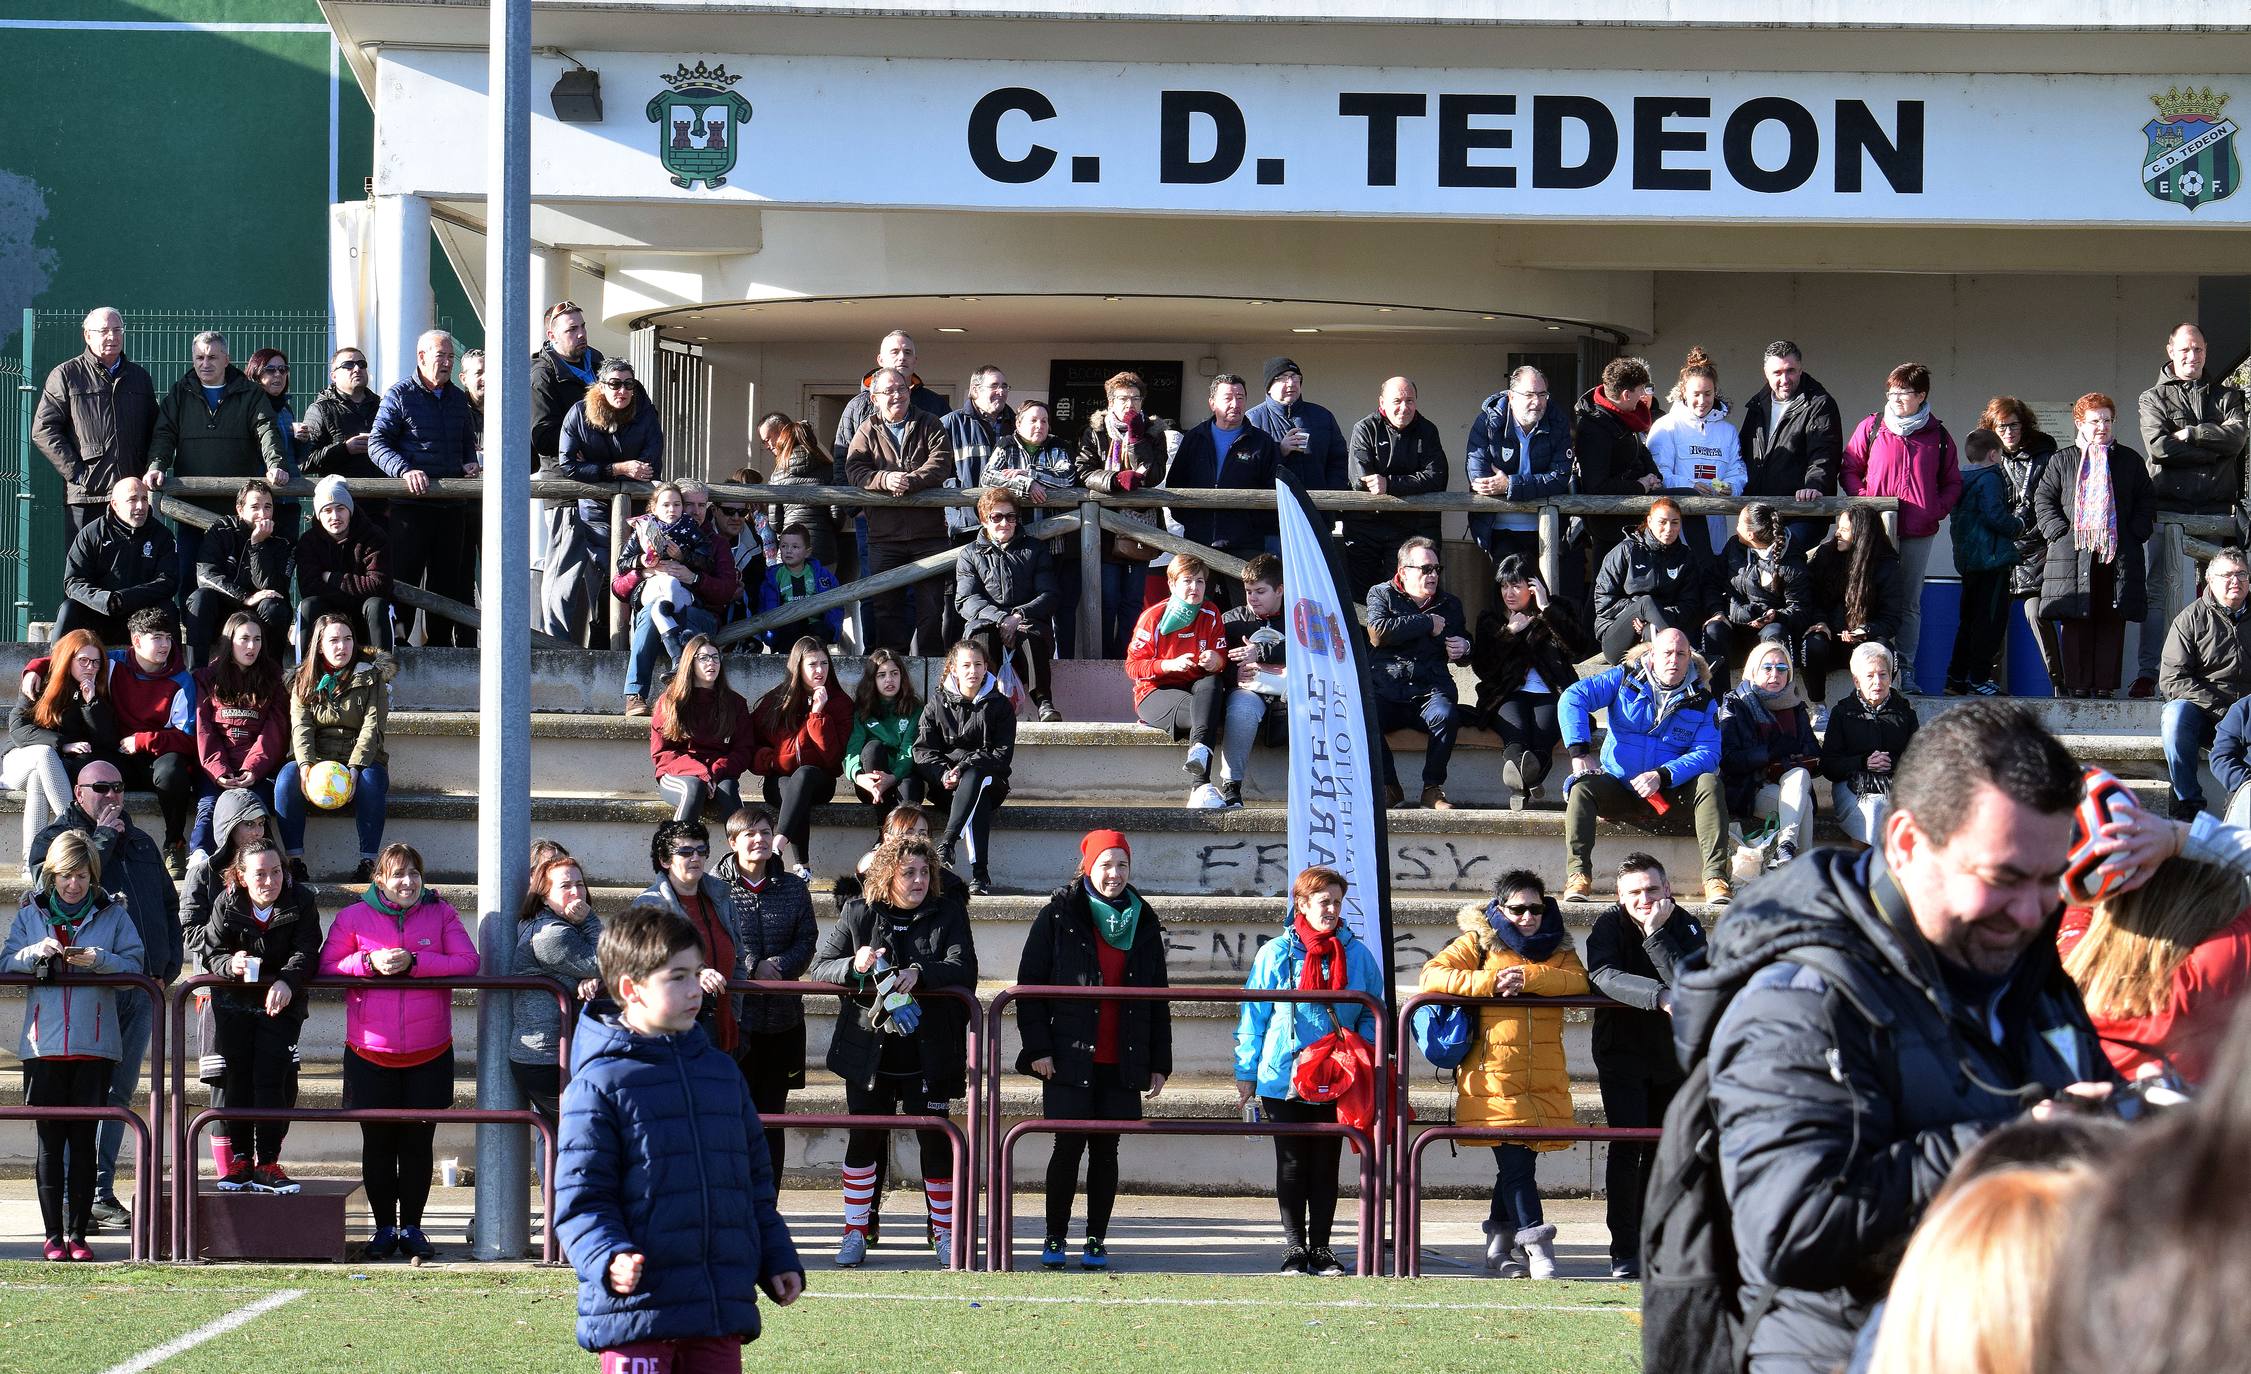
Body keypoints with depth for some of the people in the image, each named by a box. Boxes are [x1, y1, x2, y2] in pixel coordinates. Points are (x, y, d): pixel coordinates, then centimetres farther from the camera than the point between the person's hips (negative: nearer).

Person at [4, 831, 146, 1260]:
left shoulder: (112, 915, 7)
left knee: (83, 1138, 0)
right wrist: (38, 952, -13)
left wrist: (98, 960, -16)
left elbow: (135, 964, 0)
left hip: (95, 1046, -1)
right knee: (50, 1139, 0)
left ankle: (78, 1232, 4)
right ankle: (53, 1233, 3)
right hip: (44, 1044, 1)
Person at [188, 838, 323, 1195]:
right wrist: (229, 964, -30)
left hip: (281, 1004, -1)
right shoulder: (227, 905, -9)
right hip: (234, 1002, 1)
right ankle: (239, 1161, 6)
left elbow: (307, 951, -15)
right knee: (236, 1078, -1)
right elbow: (208, 950, -7)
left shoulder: (300, 901, -10)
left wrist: (286, 981, -34)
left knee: (273, 1079, -9)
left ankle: (267, 1163, -3)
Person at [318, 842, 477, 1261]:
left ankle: (412, 1228, 14)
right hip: (370, 1055, 0)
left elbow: (467, 962, -7)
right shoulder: (354, 917, 2)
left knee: (418, 1143, 5)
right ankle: (384, 1227, 14)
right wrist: (369, 963, -16)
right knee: (377, 1144, 4)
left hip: (428, 1054, 0)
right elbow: (326, 967, 1)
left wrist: (414, 961, -17)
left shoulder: (441, 914, 3)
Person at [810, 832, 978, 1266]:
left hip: (928, 1052, -1)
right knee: (863, 1140, 1)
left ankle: (944, 1232, 12)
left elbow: (964, 970, -10)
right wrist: (853, 967, -18)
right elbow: (820, 967, 3)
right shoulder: (857, 914, 3)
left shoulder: (948, 913, 2)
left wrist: (920, 973, -28)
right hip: (868, 1048, 1)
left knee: (935, 1139, 1)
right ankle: (855, 1234, 11)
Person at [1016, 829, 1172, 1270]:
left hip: (1121, 1063, 3)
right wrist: (1037, 1047, -8)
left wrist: (1159, 1063, 10)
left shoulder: (1143, 922, 11)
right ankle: (1054, 1240, 7)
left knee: (1105, 1150, 4)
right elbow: (1029, 983, -1)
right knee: (1069, 1146, -3)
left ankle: (1097, 1242, 11)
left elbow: (1158, 998, 15)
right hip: (1069, 1059, -3)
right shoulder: (1059, 916, 0)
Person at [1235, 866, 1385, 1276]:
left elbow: (1373, 1015, 10)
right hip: (1284, 1080, -2)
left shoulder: (1358, 955, 5)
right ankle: (1294, 1248, 11)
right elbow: (1253, 1016, 1)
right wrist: (1246, 1073, -1)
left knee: (1326, 1167, 6)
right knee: (1291, 1166, 5)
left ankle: (1321, 1248, 13)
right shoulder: (1276, 954, -2)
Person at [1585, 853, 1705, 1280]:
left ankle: (1649, 1241, 20)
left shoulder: (1687, 928, -8)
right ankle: (1625, 1252, -15)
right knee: (1626, 1146, -15)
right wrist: (1659, 997, -43)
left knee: (1662, 1149, 8)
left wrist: (1656, 933, -28)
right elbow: (1603, 976, -31)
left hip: (1673, 1054, 3)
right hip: (1621, 1052, -3)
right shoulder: (1609, 926, -11)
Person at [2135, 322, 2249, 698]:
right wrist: (2214, 449, -6)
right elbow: (2158, 447, -6)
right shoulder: (2153, 398, 12)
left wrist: (2190, 434, -7)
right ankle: (2148, 673, -8)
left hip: (2215, 507, 2)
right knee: (2159, 589, -8)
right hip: (2169, 507, -2)